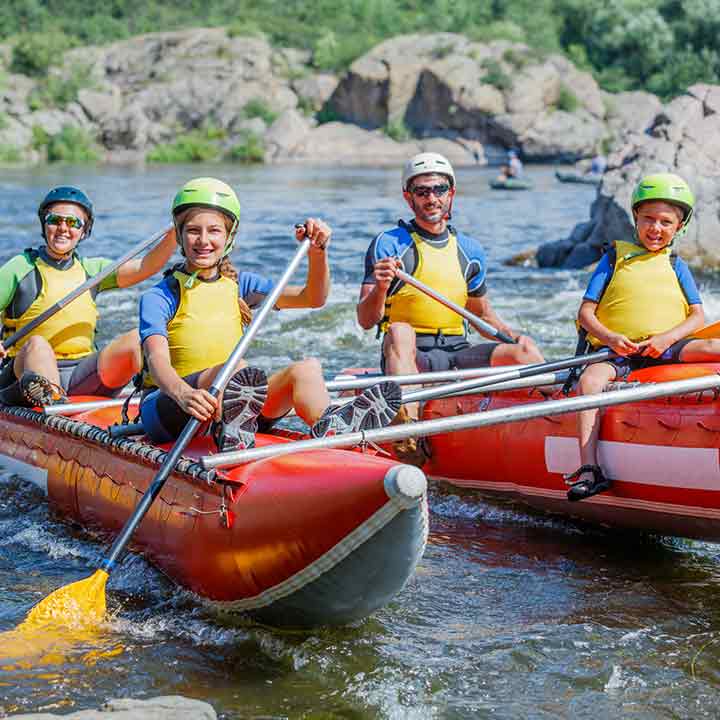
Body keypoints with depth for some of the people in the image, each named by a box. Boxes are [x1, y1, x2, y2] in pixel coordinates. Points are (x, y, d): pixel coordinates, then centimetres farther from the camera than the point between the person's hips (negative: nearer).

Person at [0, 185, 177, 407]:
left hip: (81, 376, 4)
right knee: (37, 345, -36)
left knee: (137, 339, -16)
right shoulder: (20, 269, 4)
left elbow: (145, 267, 2)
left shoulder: (91, 270, 15)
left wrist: (175, 232, -12)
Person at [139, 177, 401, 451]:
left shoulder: (240, 285, 13)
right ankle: (230, 438, -60)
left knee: (307, 368, -20)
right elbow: (157, 359, -21)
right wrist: (183, 393, -43)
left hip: (232, 404, 5)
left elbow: (312, 298, 6)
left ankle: (331, 429, -50)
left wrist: (316, 251, -13)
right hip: (165, 406, -4)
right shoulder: (159, 298, -3)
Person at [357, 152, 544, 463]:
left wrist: (513, 335, 6)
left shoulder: (470, 250, 15)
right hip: (409, 356, -4)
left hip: (458, 354, 4)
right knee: (400, 331, -37)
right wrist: (380, 288, -27)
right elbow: (366, 320, -6)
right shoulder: (389, 245, 1)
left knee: (525, 352, -20)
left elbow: (483, 315, 25)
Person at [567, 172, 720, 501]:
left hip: (667, 348, 2)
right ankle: (589, 469, -38)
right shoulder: (615, 258, 12)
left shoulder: (676, 266, 17)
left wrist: (667, 338, -12)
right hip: (618, 351, -2)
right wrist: (609, 337, -14)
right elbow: (585, 313, 7)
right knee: (590, 378, -32)